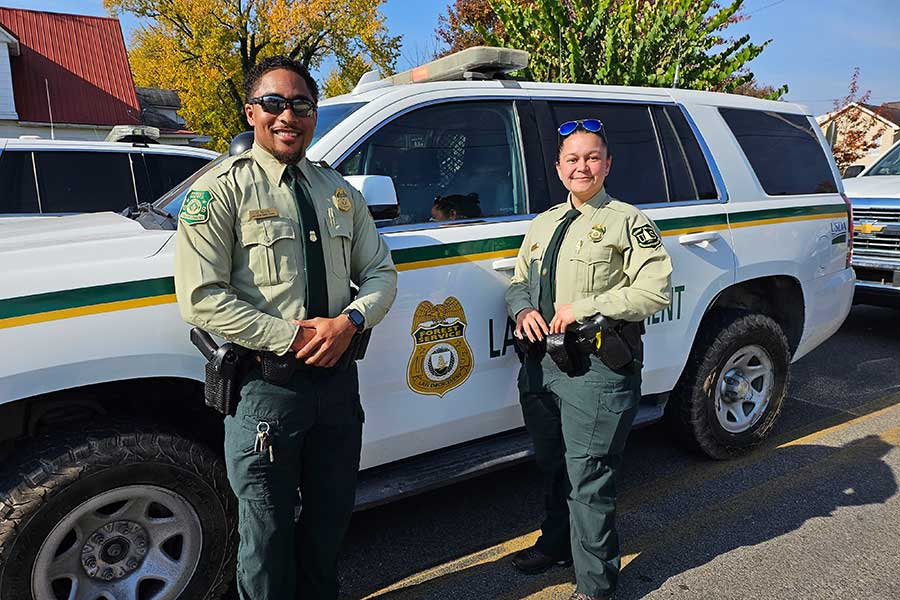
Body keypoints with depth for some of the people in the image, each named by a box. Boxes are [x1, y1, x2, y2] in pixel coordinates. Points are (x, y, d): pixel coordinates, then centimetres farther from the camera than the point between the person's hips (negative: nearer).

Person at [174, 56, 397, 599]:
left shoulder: (340, 192, 10)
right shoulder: (222, 191, -7)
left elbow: (381, 273, 10)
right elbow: (202, 300, -14)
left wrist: (350, 321, -10)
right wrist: (293, 337, -18)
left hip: (337, 380, 5)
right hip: (265, 386, -5)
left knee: (331, 518, 21)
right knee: (268, 533, 11)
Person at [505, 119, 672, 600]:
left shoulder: (626, 222, -3)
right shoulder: (543, 223, 17)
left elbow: (655, 290, -13)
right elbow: (518, 282, 22)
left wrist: (583, 307, -17)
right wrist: (524, 310, -1)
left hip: (596, 367, -6)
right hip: (540, 362, 7)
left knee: (587, 475, -1)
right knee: (552, 466, 21)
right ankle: (557, 544, 43)